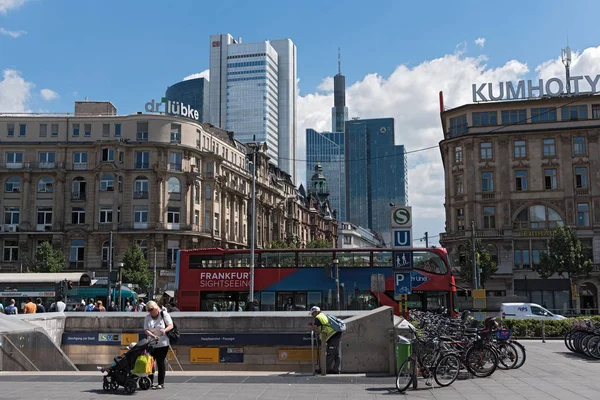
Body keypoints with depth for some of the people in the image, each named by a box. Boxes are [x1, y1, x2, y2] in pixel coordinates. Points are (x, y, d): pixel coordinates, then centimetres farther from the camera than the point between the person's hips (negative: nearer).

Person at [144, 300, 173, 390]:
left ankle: (161, 383, 5)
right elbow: (145, 330, -4)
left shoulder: (164, 314, -4)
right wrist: (152, 335, -24)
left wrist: (165, 330, -28)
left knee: (160, 362, -2)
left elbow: (171, 325, -7)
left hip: (163, 344, -3)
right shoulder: (147, 317, 4)